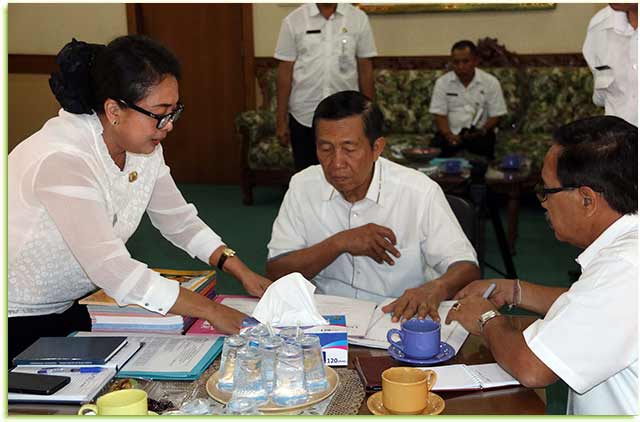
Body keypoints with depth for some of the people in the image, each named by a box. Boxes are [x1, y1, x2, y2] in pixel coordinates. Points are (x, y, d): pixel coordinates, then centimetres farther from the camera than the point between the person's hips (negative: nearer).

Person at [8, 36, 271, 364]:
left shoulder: (145, 147, -5)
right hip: (17, 327, -7)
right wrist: (211, 310, -31)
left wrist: (243, 272, -8)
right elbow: (113, 270, -34)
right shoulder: (62, 161, -30)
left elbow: (180, 222, 4)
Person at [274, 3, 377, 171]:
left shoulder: (358, 18, 0)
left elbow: (365, 69, 3)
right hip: (304, 118, 0)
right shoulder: (293, 20, -2)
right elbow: (285, 71, 0)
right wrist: (281, 119, -2)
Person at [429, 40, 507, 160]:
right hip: (450, 132, 0)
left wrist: (482, 130, -20)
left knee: (484, 147, -33)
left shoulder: (491, 82, -1)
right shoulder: (442, 82, 2)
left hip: (479, 133, 0)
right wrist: (449, 135, -21)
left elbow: (496, 115, 1)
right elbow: (439, 114, -2)